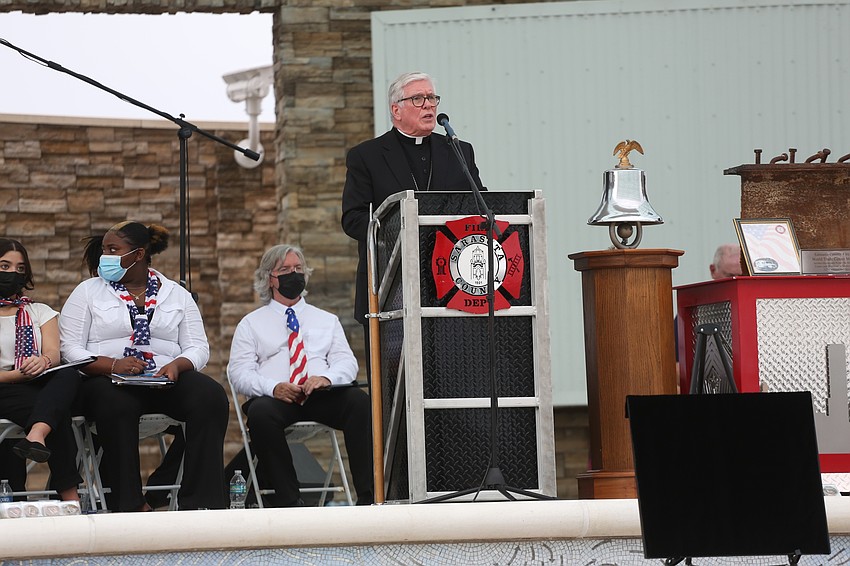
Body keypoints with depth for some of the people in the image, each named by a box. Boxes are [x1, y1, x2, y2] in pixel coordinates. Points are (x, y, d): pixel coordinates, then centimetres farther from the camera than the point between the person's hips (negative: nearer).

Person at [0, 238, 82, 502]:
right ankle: (69, 494, -43)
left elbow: (54, 354, 3)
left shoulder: (39, 312, 23)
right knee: (60, 414, -35)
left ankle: (37, 436, -60)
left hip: (42, 388, 3)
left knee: (69, 374, -36)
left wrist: (43, 362, -23)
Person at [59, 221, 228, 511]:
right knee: (116, 405, -39)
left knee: (211, 397, -29)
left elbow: (198, 347, 10)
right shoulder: (88, 292, 11)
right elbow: (70, 349, 1)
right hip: (107, 379, -2)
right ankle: (129, 504, -33)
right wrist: (112, 364, -17)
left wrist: (177, 365, -13)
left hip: (167, 379, 2)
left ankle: (201, 501, -29)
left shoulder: (177, 295, 17)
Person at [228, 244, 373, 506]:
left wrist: (327, 378, -12)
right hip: (276, 397, -2)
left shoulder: (327, 320, 27)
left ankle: (368, 495, -35)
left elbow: (346, 362, 13)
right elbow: (239, 372, 6)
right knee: (260, 411, -39)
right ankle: (287, 500, -35)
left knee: (360, 400, -31)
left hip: (322, 395, 2)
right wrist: (273, 387, -15)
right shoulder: (251, 323, 19)